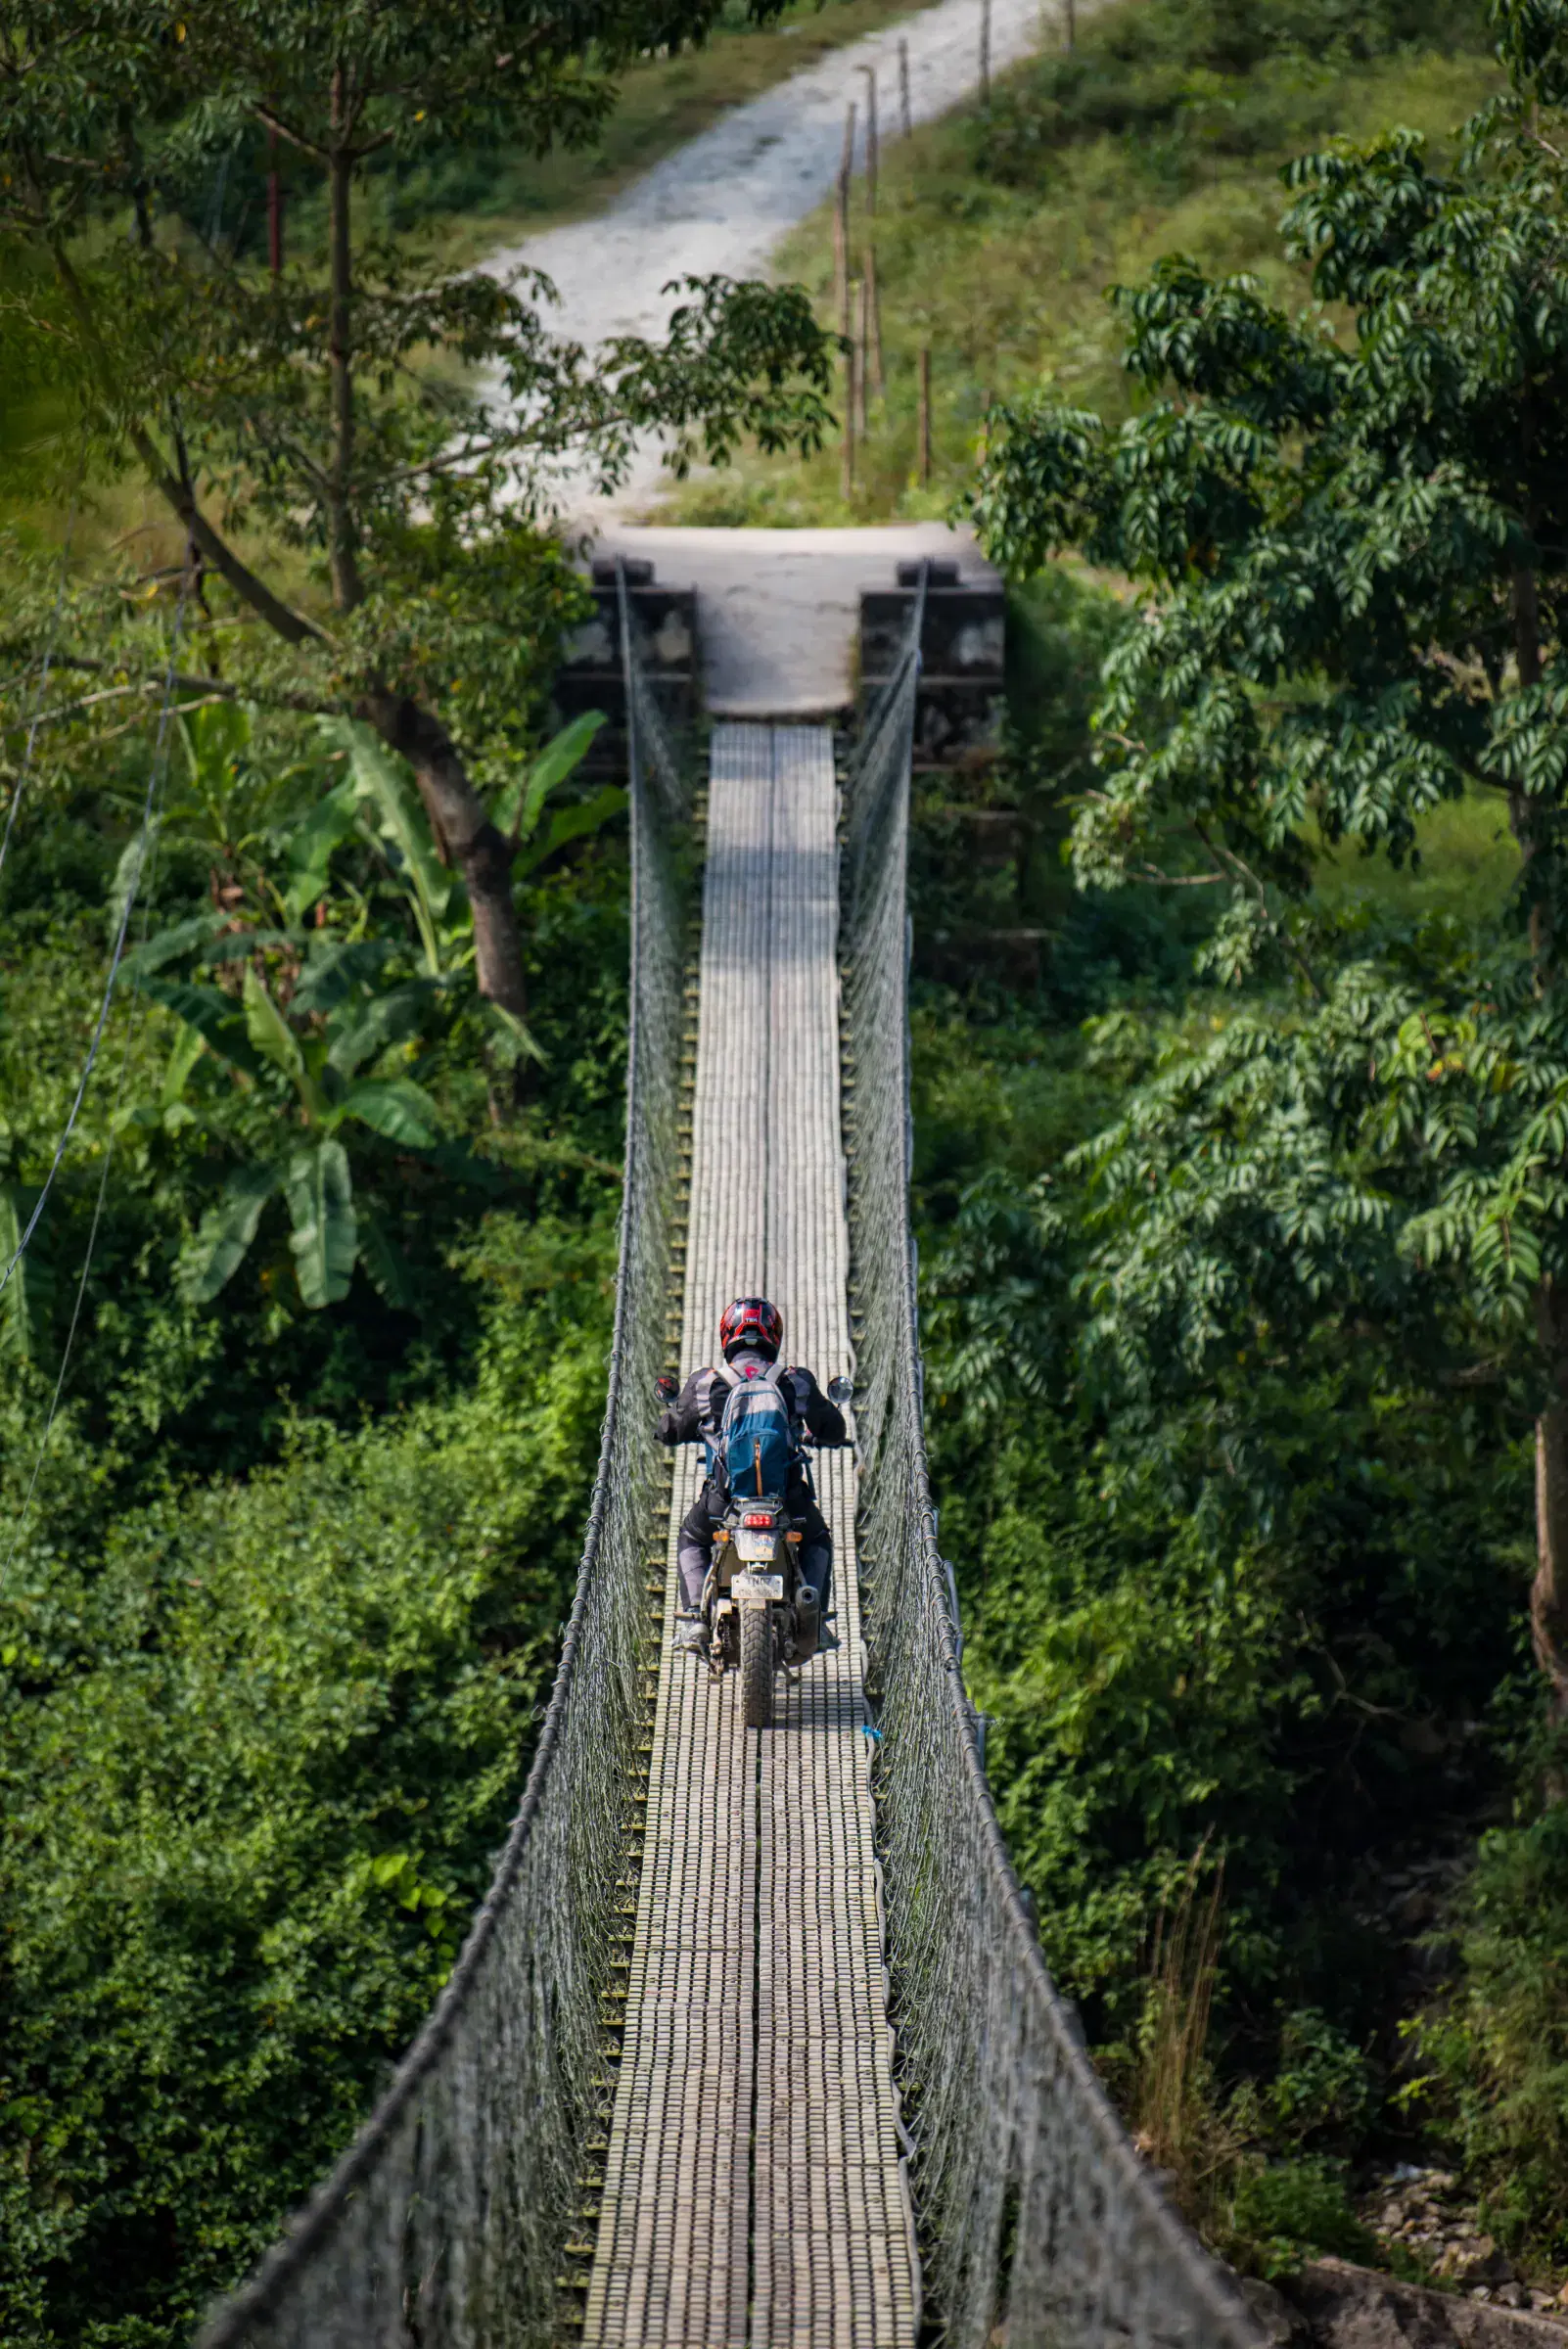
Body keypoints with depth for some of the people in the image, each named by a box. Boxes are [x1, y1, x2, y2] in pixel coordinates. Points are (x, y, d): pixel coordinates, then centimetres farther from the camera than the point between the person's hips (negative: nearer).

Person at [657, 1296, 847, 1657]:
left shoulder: (705, 1384, 1)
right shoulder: (796, 1382, 4)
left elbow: (670, 1430, 13)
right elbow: (834, 1430, 13)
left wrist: (670, 1404, 37)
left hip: (724, 1497, 0)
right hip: (788, 1498, 1)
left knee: (691, 1540, 32)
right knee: (817, 1539, 33)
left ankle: (694, 1617, 12)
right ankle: (814, 1617, 15)